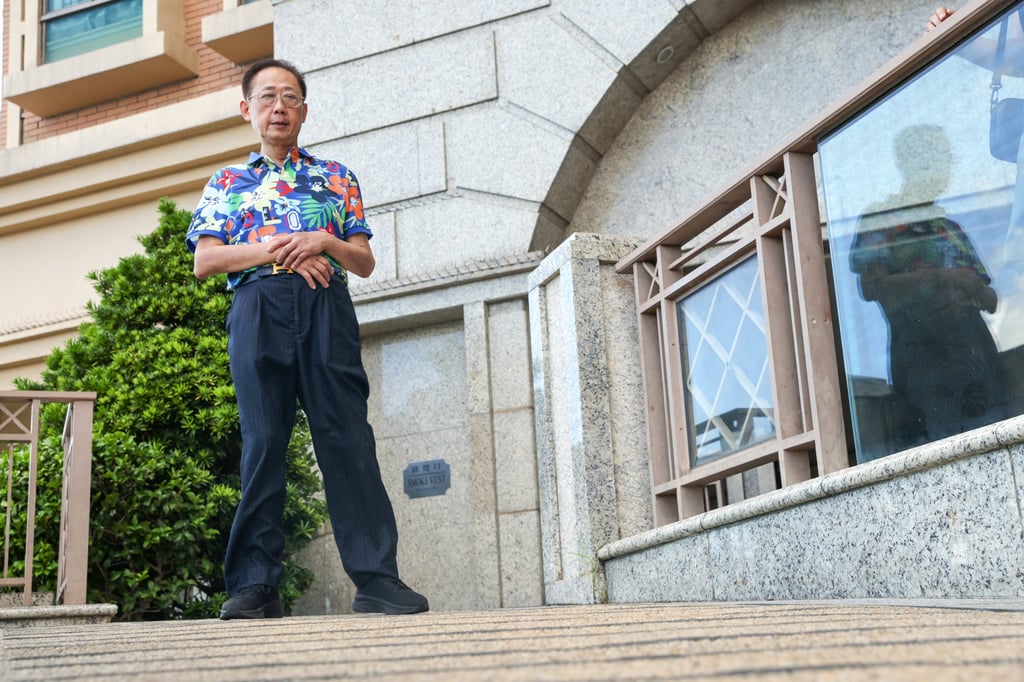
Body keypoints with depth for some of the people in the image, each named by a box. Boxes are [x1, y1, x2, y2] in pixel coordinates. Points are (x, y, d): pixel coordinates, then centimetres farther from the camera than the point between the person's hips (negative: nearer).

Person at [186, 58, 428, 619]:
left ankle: (376, 577, -11)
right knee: (263, 440, -5)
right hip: (259, 307, 0)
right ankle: (255, 585, -2)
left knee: (347, 436, -9)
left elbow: (365, 261, 15)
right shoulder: (227, 182, 20)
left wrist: (324, 242, -6)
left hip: (327, 307, 0)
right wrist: (276, 251, -6)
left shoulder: (336, 177, 21)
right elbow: (205, 261, 7)